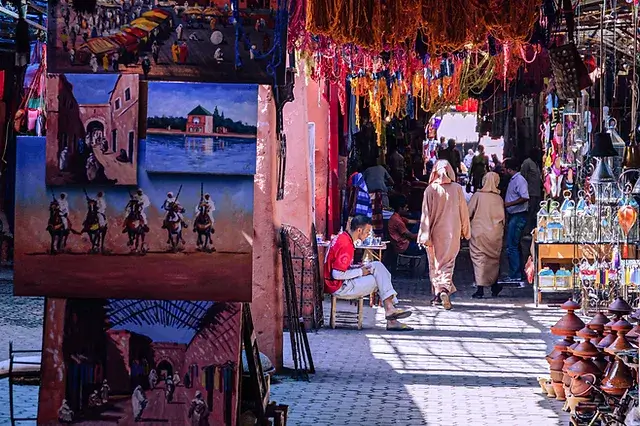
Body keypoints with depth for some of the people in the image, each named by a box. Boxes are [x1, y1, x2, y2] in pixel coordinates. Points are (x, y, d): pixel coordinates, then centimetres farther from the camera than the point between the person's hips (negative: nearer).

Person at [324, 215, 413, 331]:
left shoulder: (342, 237, 10)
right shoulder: (345, 245, -22)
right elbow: (337, 274, -26)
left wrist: (358, 268, 6)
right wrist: (360, 272, -13)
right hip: (340, 287, -10)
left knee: (377, 266, 5)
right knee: (380, 278, -7)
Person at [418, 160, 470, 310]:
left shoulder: (431, 189, -7)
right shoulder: (457, 188, -3)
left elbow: (426, 213, -7)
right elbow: (463, 212, 5)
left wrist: (425, 235, -5)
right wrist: (465, 231, 16)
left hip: (436, 231, -1)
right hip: (453, 231, 1)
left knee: (435, 262, 12)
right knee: (448, 262, 4)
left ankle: (438, 293, 14)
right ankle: (445, 289, -17)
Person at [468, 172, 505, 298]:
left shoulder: (477, 196, -8)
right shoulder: (499, 198, -2)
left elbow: (468, 213, -4)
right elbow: (502, 218, 4)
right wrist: (501, 229, 20)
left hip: (478, 232, -2)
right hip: (495, 234, 2)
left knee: (479, 259, -1)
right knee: (493, 259, 16)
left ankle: (480, 289, -8)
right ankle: (494, 288, 25)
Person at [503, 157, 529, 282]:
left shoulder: (519, 180, -15)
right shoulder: (512, 180, 16)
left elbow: (525, 198, -25)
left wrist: (508, 204, -26)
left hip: (518, 216, -11)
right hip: (513, 216, 11)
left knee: (512, 246, -10)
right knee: (515, 246, 15)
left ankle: (515, 275, -8)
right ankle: (518, 274, 22)